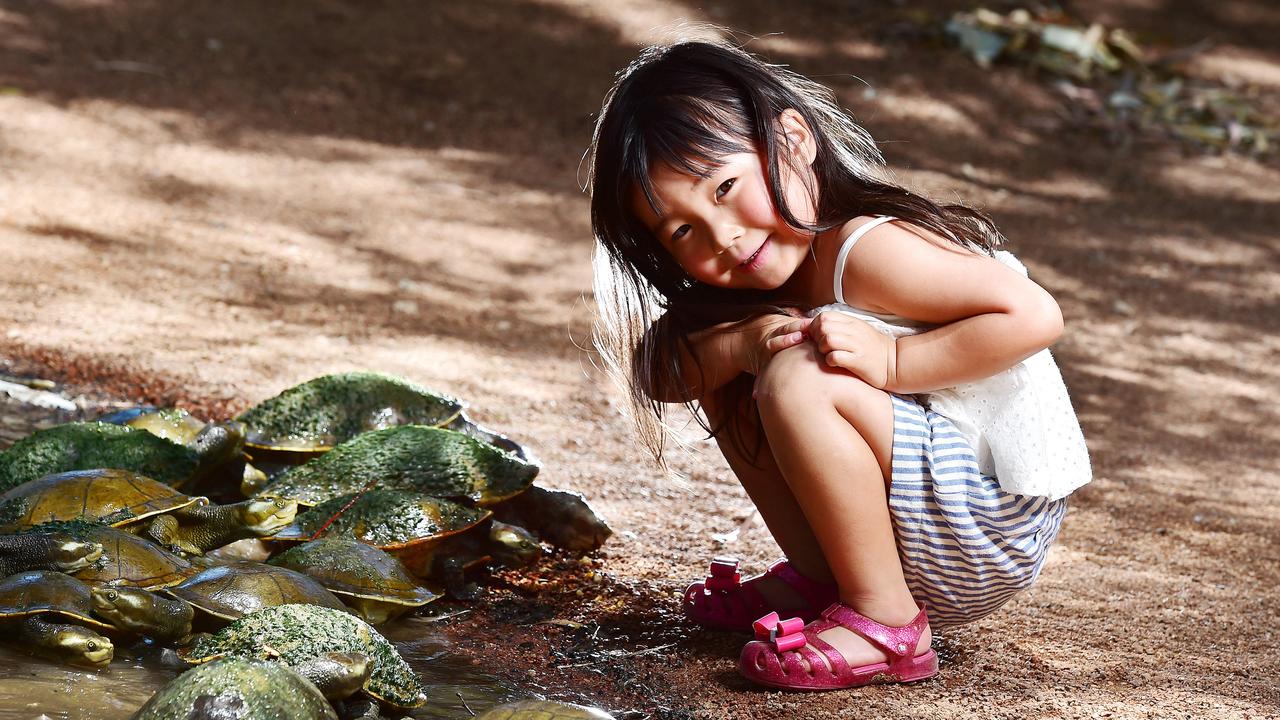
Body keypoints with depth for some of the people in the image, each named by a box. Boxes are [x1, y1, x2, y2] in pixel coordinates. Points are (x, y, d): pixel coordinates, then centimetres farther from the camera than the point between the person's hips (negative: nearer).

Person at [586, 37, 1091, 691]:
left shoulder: (867, 250, -21)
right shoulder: (759, 284, 5)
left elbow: (1035, 316, -28)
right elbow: (659, 373, -2)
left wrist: (888, 360, -28)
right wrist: (742, 345, -21)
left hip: (1000, 528, -9)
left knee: (797, 381, -28)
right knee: (724, 375, 7)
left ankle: (884, 624, -18)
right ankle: (816, 579, 9)